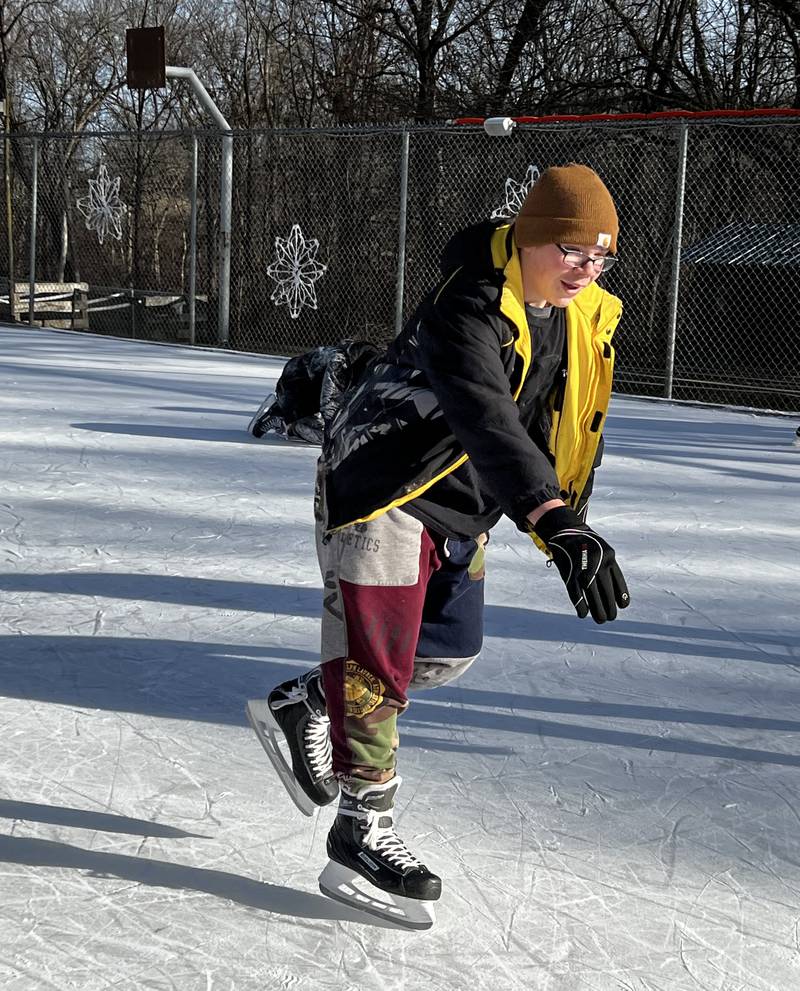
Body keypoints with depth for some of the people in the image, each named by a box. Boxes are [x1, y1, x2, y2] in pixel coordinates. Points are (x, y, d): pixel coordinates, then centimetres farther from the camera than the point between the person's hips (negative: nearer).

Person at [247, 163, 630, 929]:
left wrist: (571, 519, 17)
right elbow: (487, 420, -45)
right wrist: (553, 520, -56)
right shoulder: (469, 310, -29)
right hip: (380, 488, -9)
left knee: (447, 654, 16)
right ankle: (362, 835, 7)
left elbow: (575, 425, 14)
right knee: (376, 661, -6)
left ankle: (299, 710, 34)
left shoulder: (587, 315, -1)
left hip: (459, 507, 9)